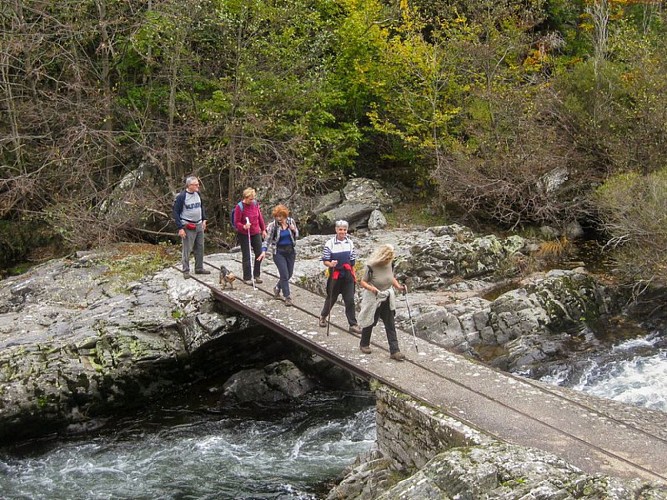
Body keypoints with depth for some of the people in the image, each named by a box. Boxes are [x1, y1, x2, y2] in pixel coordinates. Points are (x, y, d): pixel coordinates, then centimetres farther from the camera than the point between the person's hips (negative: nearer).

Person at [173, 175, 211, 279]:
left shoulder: (197, 194, 6)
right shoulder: (181, 196, -14)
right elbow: (176, 213, -12)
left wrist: (204, 219, 12)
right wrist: (180, 228, -16)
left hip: (199, 225, 7)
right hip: (188, 227, -7)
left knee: (200, 248, 12)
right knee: (187, 249, -2)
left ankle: (199, 268, 23)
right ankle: (186, 271, 6)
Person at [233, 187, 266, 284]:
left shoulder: (255, 204, 1)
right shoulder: (239, 207, -15)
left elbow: (260, 217, 13)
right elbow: (236, 223, -13)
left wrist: (263, 229, 17)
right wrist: (244, 227, -32)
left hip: (256, 233, 5)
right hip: (244, 235, -5)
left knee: (259, 254, 6)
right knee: (246, 257, 0)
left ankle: (256, 275, 22)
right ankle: (247, 278, 11)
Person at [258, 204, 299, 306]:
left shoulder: (291, 221, -3)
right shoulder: (273, 225, -12)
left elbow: (296, 236, 9)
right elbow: (268, 239, -8)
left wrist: (294, 230, -13)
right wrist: (264, 251, -21)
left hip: (290, 251, 4)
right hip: (279, 252, -4)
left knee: (289, 274, 13)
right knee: (284, 275, -9)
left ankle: (277, 288, 39)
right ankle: (287, 297, 2)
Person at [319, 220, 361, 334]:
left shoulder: (350, 243, 4)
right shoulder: (330, 244, -9)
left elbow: (352, 261, 13)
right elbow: (325, 261, -7)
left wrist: (354, 275, 13)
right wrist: (331, 264, -28)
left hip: (348, 275, 3)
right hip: (335, 275, -3)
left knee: (350, 300, -1)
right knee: (331, 298, 13)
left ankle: (353, 324, 3)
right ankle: (323, 316, 37)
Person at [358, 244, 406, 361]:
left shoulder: (390, 264, -6)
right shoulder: (371, 267, -22)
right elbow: (362, 282, -13)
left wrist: (398, 286, -4)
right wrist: (371, 288, -31)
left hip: (387, 299, 4)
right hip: (373, 299, -4)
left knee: (390, 325, 0)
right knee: (370, 322, 13)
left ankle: (394, 351, 0)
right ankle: (364, 344, 38)